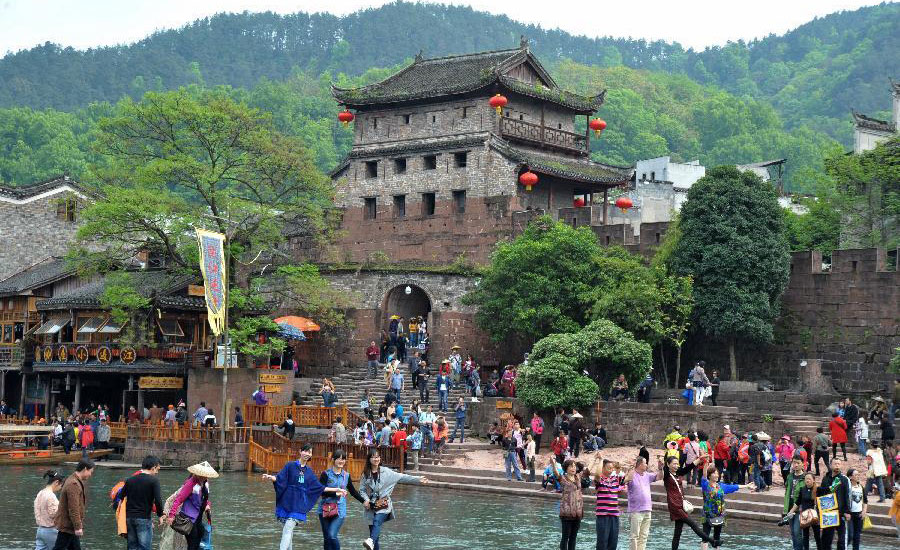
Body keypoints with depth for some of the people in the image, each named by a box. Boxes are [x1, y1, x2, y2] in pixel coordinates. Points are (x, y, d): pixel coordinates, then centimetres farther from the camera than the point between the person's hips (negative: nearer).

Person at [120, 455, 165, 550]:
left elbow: (120, 497, 9)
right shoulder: (153, 480, -8)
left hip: (129, 517, 6)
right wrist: (160, 516, -1)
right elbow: (158, 500, -14)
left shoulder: (130, 480, 9)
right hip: (144, 519, -6)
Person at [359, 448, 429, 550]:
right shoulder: (366, 474, 6)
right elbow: (362, 490, 7)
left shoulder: (386, 472, 2)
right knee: (373, 530, 2)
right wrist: (365, 499, -13)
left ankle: (371, 541, -52)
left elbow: (402, 477, 3)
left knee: (377, 521, -30)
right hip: (371, 506, 3)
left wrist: (418, 479, -2)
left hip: (383, 504, -3)